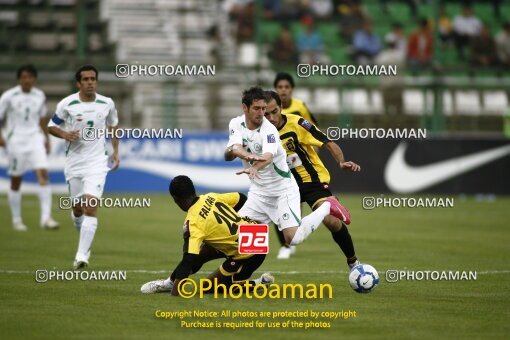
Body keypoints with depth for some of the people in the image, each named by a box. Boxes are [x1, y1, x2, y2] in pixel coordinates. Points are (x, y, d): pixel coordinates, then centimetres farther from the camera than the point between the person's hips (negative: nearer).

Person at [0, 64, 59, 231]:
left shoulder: (39, 96, 6)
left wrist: (46, 139, 18)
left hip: (35, 139, 3)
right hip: (15, 141, -2)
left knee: (43, 173, -15)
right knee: (16, 181, 4)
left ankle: (46, 217, -17)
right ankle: (16, 220, 17)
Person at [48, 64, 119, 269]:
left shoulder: (107, 104, -1)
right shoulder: (66, 104, -6)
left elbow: (113, 126, 18)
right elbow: (51, 126, 4)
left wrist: (115, 151, 12)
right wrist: (64, 134, -16)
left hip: (97, 162, -1)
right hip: (74, 162, 1)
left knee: (91, 208, -16)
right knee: (77, 208, 10)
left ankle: (82, 256, -21)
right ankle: (86, 242, 41)